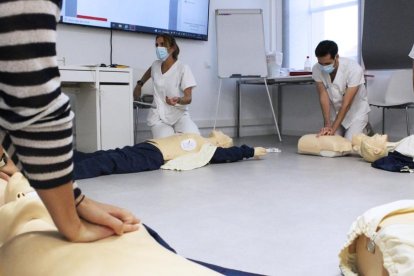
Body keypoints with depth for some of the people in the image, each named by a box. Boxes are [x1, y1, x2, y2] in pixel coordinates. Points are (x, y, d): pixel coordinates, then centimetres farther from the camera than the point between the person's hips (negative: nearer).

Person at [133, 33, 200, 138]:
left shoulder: (183, 68, -9)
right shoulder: (155, 65, 5)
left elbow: (188, 98, -16)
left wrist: (178, 100, -36)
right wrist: (139, 85, 25)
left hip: (179, 115, -2)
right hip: (158, 117, 2)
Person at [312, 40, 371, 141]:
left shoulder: (354, 69, -31)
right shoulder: (316, 69, -21)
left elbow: (346, 103, -29)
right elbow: (323, 96, -18)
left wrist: (333, 128, -29)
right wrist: (327, 124, -25)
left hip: (356, 109, -3)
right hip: (335, 109, 4)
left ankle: (365, 129, 18)